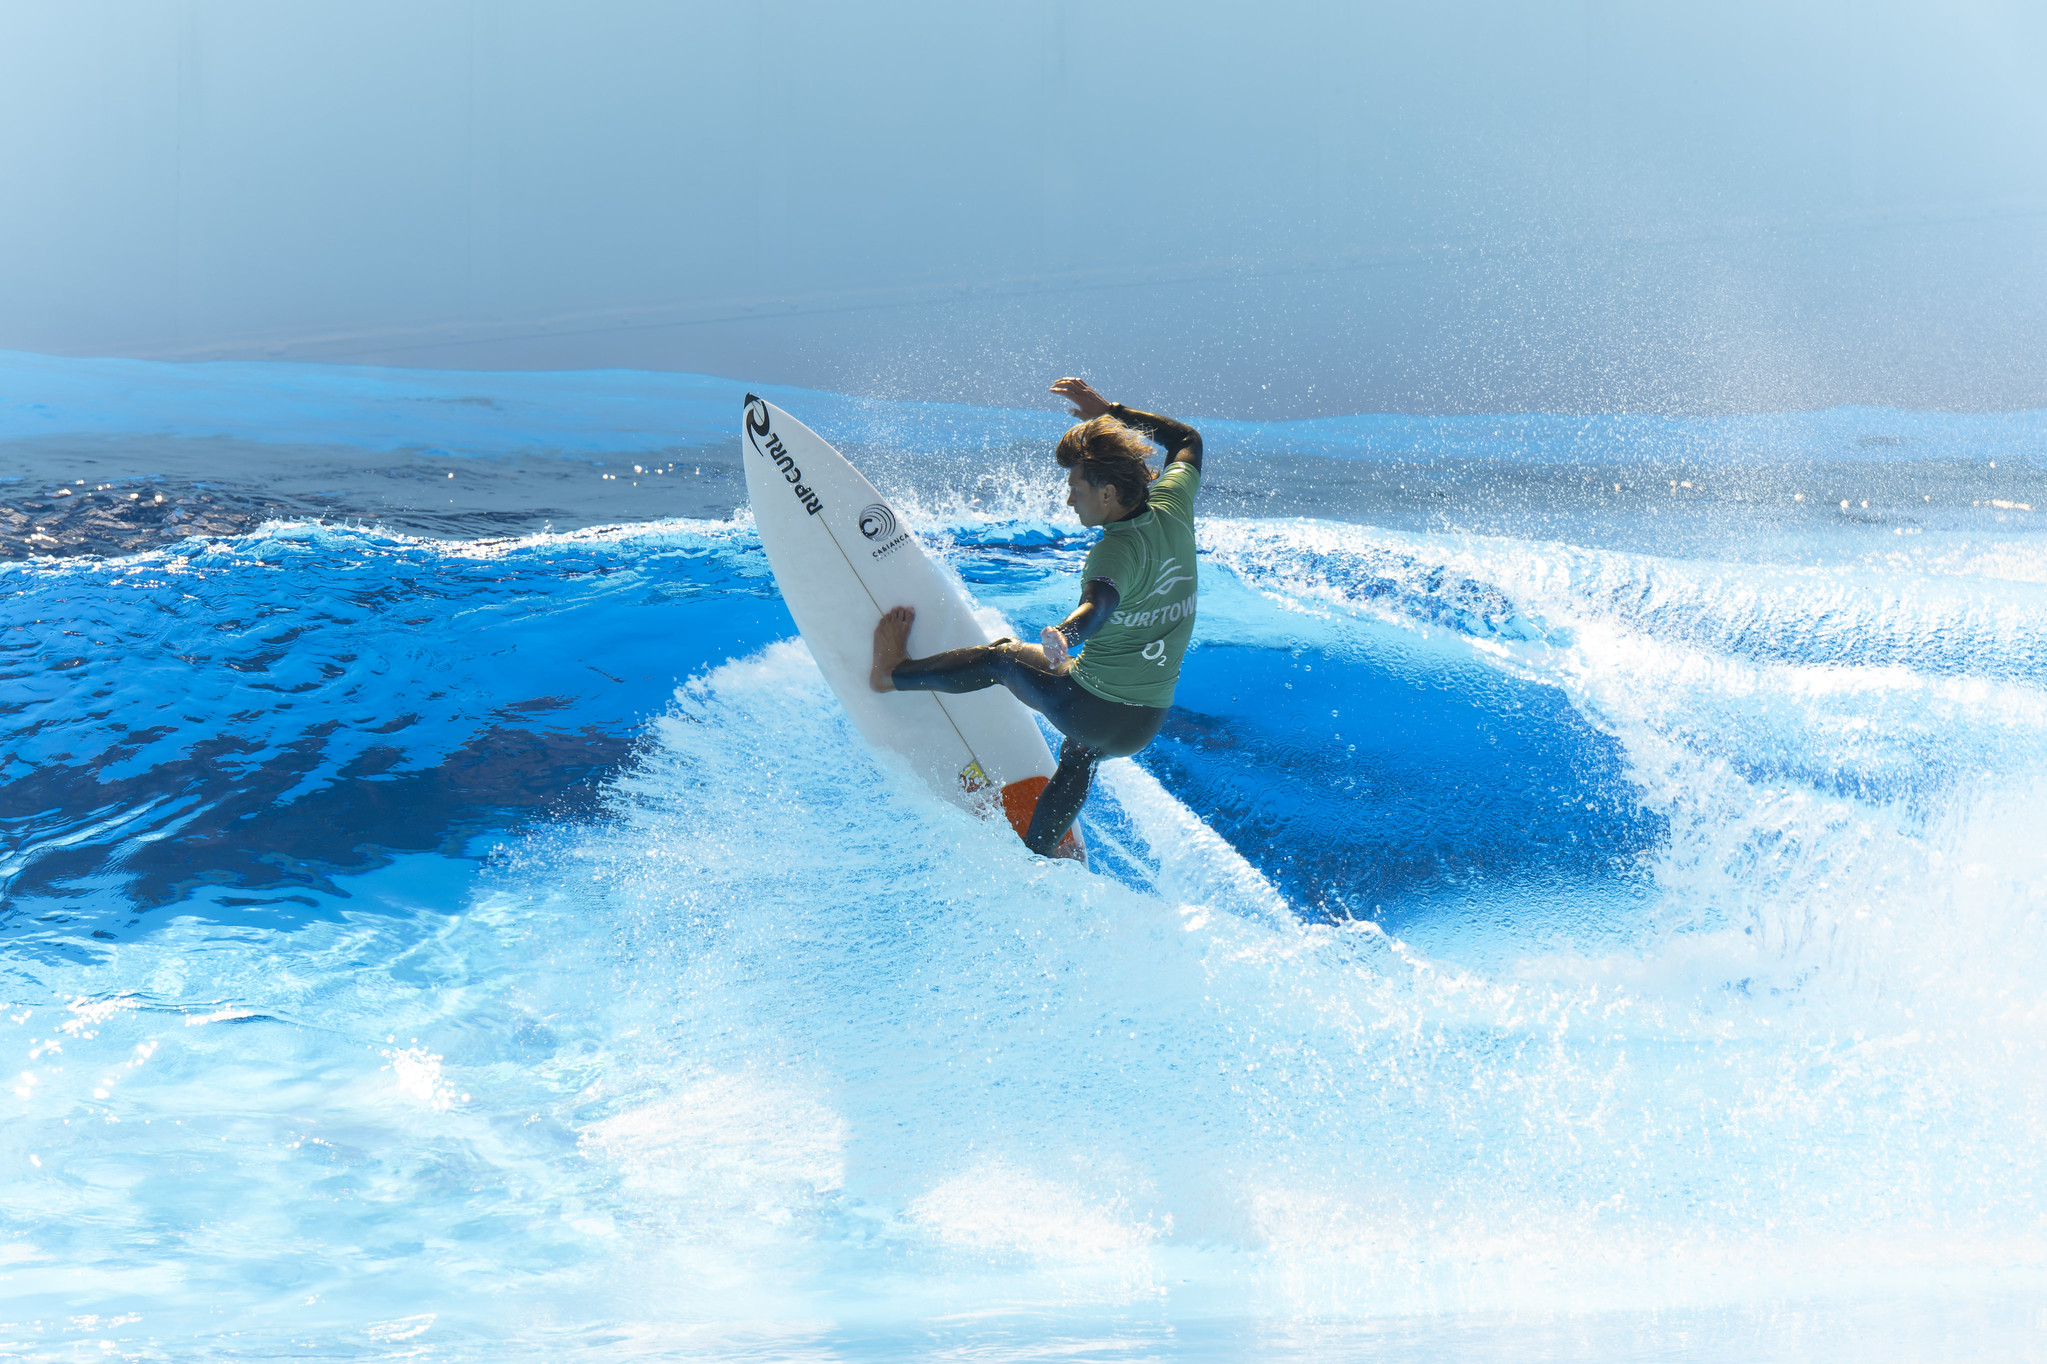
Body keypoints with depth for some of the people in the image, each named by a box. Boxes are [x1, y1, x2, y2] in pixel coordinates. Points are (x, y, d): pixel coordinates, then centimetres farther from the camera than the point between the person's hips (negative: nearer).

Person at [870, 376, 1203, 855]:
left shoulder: (1119, 550, -25)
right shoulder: (1172, 509, -4)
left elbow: (1099, 603, -48)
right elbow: (1187, 439, 17)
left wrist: (1065, 635, -68)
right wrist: (1109, 412, 19)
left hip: (1090, 706, -7)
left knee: (1003, 656, 19)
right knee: (1079, 754, 39)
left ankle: (893, 672, 38)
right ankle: (1036, 857, 49)